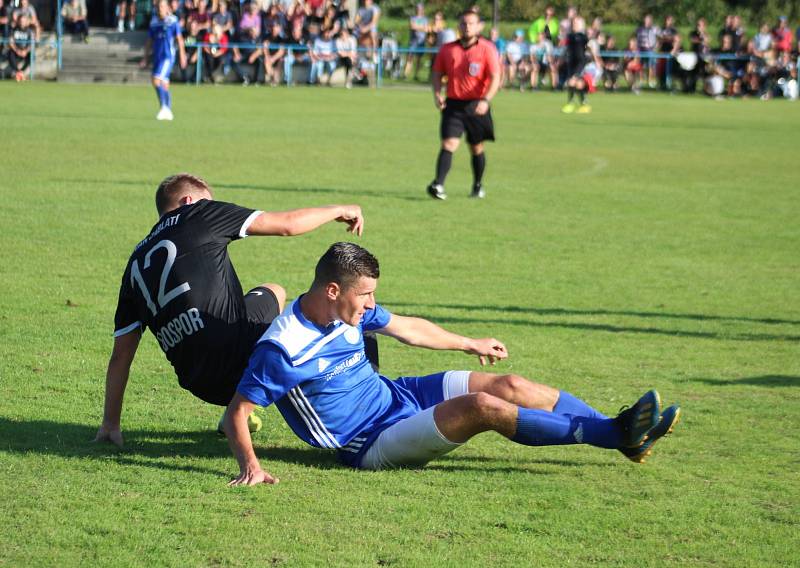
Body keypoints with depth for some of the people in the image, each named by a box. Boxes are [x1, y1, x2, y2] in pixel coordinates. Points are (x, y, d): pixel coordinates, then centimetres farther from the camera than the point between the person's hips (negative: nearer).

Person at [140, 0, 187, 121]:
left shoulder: (173, 21, -5)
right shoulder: (154, 22, 11)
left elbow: (179, 39, -2)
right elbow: (149, 41, 17)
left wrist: (182, 55, -4)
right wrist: (145, 58, 14)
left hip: (168, 56, -6)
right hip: (157, 56, 6)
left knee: (157, 81, -19)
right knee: (164, 84, 10)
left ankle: (164, 107, -12)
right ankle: (168, 112, 18)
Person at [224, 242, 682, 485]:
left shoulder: (349, 310, -1)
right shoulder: (283, 349, -26)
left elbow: (407, 328, 16)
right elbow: (238, 412, -23)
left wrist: (469, 344, 29)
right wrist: (250, 466, -40)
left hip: (397, 396, 9)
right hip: (374, 444, -9)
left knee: (511, 387, -4)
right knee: (483, 407, -25)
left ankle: (622, 432, 1)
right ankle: (617, 435, -23)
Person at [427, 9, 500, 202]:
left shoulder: (487, 49, -5)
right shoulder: (447, 49, 4)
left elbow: (495, 78, -11)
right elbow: (437, 73, 13)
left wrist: (485, 100, -25)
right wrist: (437, 94, -5)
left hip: (477, 105, -1)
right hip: (453, 104, 1)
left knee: (477, 148, 11)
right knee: (449, 144, -13)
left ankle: (478, 186, 30)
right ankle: (438, 185, -21)